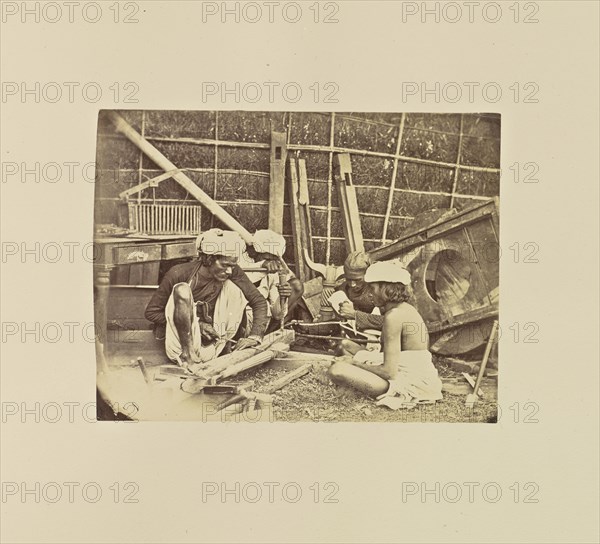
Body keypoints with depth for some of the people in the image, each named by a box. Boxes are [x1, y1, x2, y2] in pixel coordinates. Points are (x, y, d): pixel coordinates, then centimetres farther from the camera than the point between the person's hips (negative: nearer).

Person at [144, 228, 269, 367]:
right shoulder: (180, 273, -15)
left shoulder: (233, 272, -7)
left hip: (209, 346, 2)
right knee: (182, 289, -26)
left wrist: (255, 336, -20)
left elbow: (259, 301, -4)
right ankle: (187, 354, -23)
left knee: (233, 286, -12)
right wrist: (195, 324, -15)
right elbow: (151, 312, -8)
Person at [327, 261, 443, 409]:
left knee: (337, 370, -22)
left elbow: (389, 372, -21)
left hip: (412, 384, -11)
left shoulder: (394, 316, -19)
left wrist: (355, 363, -8)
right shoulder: (407, 309, 10)